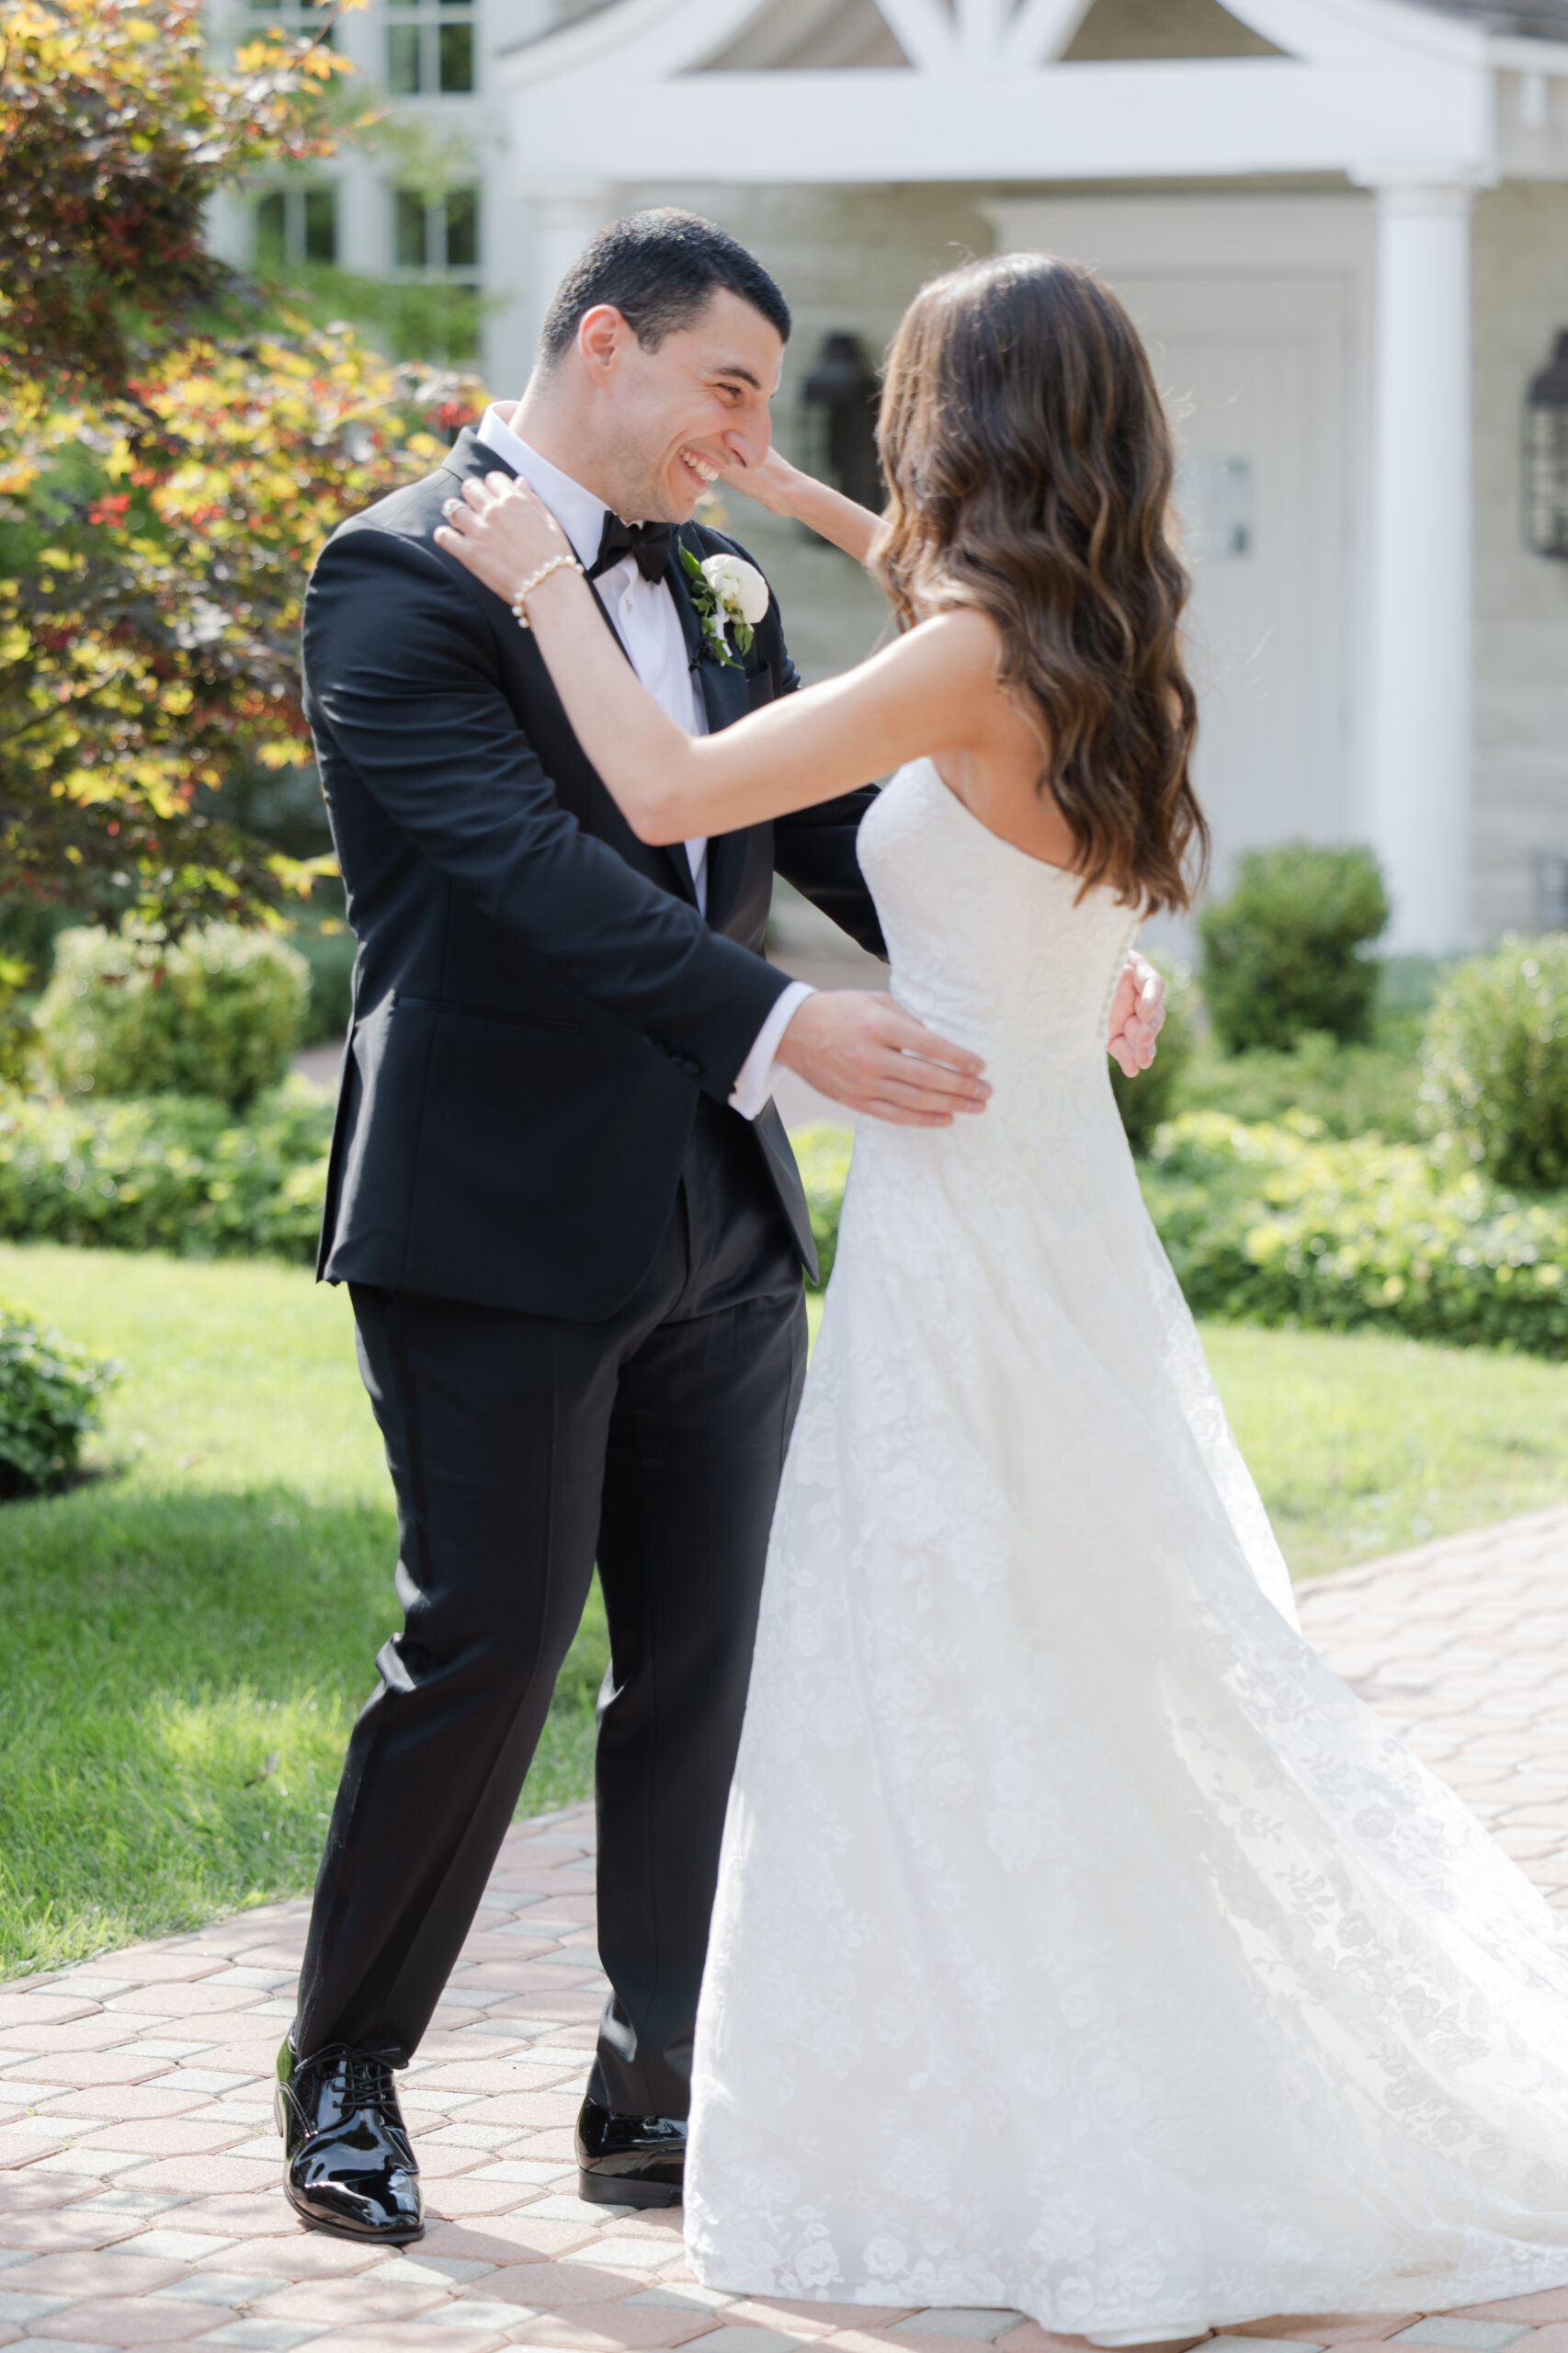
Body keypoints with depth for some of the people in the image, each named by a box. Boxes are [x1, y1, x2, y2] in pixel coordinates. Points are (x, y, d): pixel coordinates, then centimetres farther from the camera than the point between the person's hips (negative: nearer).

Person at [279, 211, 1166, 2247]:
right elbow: (521, 860, -23)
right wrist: (779, 1028, -33)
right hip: (498, 1231, -7)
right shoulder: (402, 579, -11)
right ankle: (345, 2075, 15)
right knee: (485, 1650, -3)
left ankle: (659, 2098, 17)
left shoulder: (711, 586, 13)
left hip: (717, 1230, 7)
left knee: (705, 1664, 8)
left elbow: (832, 823, 12)